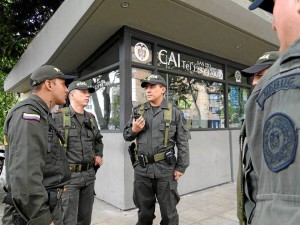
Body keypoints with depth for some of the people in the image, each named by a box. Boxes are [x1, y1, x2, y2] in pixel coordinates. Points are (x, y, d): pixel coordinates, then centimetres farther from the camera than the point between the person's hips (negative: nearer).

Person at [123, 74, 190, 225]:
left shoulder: (174, 112, 0)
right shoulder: (138, 111, 8)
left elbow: (182, 143, -2)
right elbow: (126, 135, 14)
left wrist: (181, 167, -6)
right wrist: (133, 130, -7)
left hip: (165, 168, -3)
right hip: (142, 169, 3)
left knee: (168, 210, 11)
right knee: (144, 210, 18)